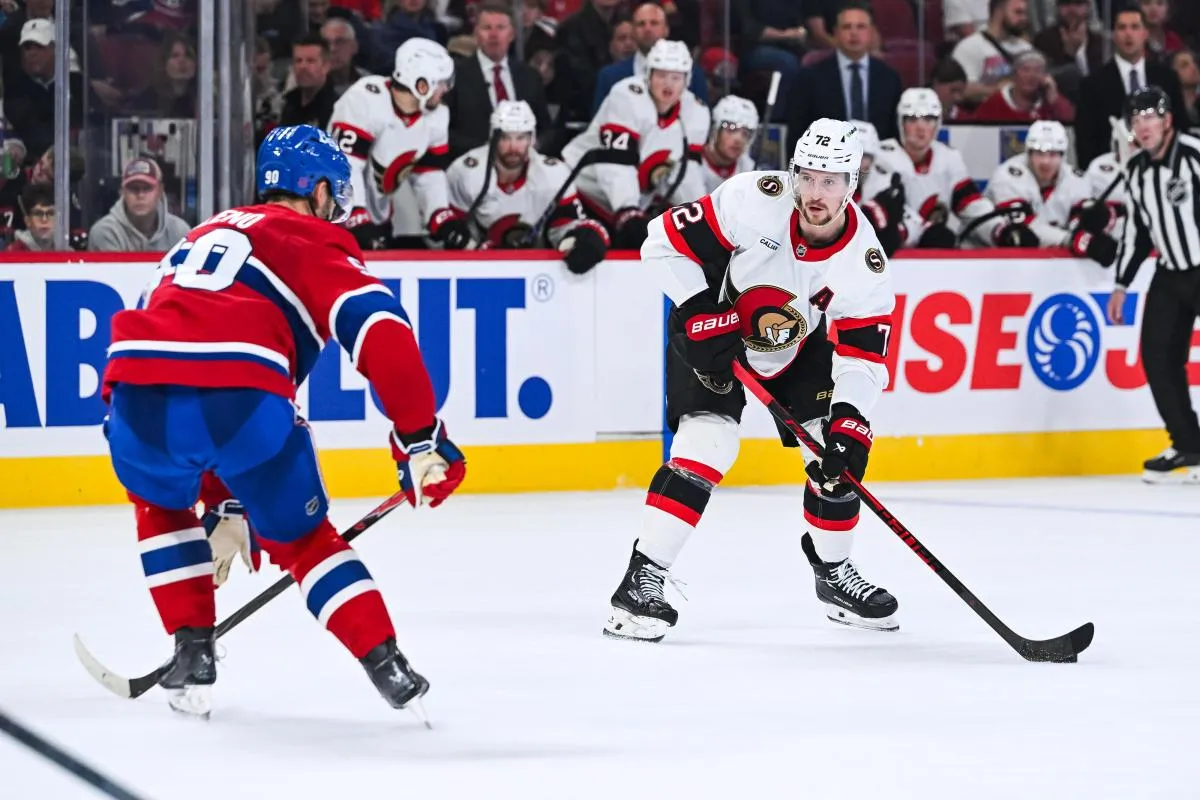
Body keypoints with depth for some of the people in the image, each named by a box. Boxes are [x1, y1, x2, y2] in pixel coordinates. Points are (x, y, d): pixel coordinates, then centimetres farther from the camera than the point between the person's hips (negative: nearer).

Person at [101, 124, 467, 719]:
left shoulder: (208, 233, 37)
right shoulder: (315, 243, 18)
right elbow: (380, 330, -2)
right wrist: (420, 440, -2)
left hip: (137, 394, 4)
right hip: (241, 399, -4)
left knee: (160, 506, 35)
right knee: (299, 536, 18)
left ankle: (192, 653, 26)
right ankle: (390, 671, 8)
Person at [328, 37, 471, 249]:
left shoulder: (436, 116, -2)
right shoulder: (365, 100, -25)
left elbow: (430, 176, 5)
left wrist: (444, 221, -9)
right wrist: (359, 222, -35)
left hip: (376, 213, 7)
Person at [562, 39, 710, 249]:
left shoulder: (695, 114, -5)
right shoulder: (627, 98, -24)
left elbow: (685, 173, 0)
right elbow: (615, 165, -31)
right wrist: (628, 215, -42)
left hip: (635, 201, 6)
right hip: (585, 191, -6)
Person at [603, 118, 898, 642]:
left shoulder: (864, 262, -20)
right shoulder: (756, 201, -29)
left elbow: (863, 355, -18)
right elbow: (666, 240, -23)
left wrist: (848, 421, -32)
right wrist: (703, 315, -24)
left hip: (797, 345, 4)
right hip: (708, 329, -4)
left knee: (842, 449, -2)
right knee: (706, 445, -22)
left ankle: (833, 573, 19)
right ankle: (642, 580, -21)